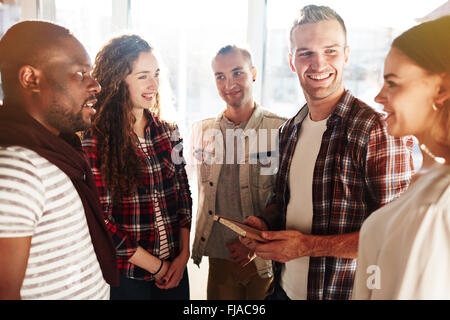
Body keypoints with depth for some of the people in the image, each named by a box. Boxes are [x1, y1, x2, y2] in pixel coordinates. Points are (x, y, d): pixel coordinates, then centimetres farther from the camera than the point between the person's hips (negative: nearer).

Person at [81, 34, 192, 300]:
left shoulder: (168, 133, 1)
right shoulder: (93, 140, -14)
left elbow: (183, 195, 6)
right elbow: (99, 219, -15)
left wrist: (184, 254, -4)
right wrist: (156, 266, -11)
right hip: (124, 277, -4)